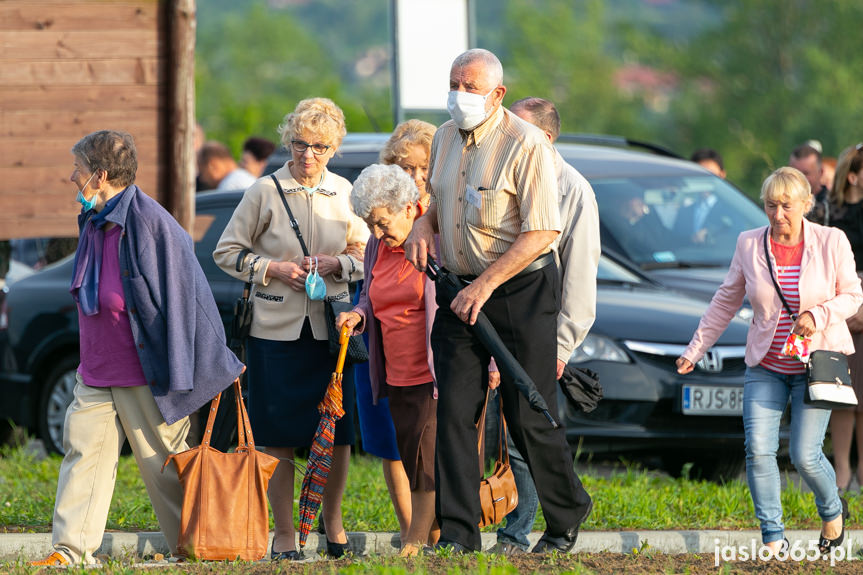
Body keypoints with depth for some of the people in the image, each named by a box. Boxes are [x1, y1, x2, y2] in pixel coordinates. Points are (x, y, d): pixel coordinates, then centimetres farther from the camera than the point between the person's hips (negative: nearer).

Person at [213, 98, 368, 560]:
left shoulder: (343, 193, 6)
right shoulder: (265, 192, -2)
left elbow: (366, 254, 14)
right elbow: (227, 252, 2)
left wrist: (337, 264, -6)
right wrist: (274, 269, -11)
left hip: (331, 328, 2)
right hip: (277, 328, -2)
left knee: (337, 434, 4)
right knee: (279, 437, 1)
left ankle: (332, 523, 22)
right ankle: (283, 535, 9)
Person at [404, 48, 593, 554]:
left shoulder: (527, 144, -15)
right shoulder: (446, 138, 9)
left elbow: (542, 232, -19)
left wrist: (486, 284, -22)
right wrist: (425, 224, 5)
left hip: (521, 289, -6)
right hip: (463, 289, 6)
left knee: (529, 416, -2)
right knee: (454, 411, -2)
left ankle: (567, 516, 19)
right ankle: (458, 535, -1)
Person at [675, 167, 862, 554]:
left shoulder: (831, 242, -6)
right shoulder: (749, 245, 0)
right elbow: (726, 302, 9)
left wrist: (817, 315, -19)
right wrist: (695, 350, 10)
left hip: (815, 362, -2)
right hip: (765, 366, 2)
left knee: (804, 455, -6)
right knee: (758, 450, -11)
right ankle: (773, 539, -2)